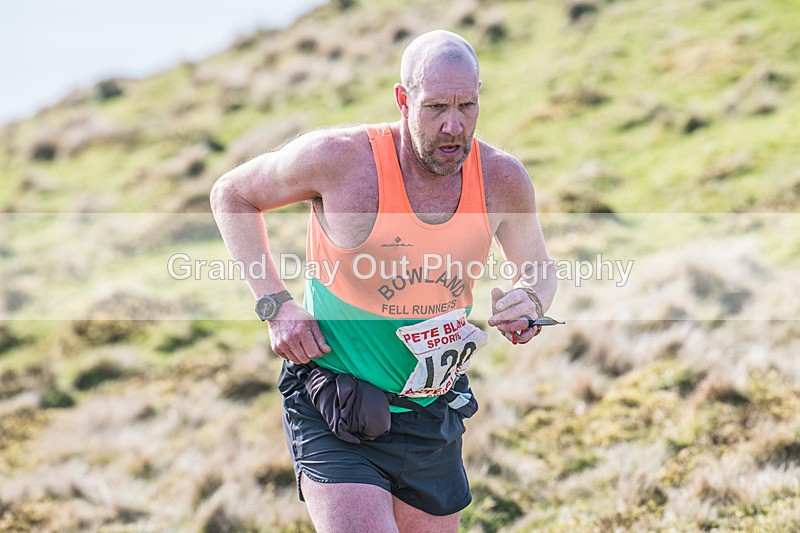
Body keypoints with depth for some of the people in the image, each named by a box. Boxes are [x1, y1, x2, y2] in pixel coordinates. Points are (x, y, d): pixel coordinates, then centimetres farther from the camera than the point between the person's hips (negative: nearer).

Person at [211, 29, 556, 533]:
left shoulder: (501, 177, -7)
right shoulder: (339, 156, -18)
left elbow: (537, 269, 13)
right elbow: (231, 195, 0)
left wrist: (528, 302, -12)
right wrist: (275, 304, -11)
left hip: (433, 418, 5)